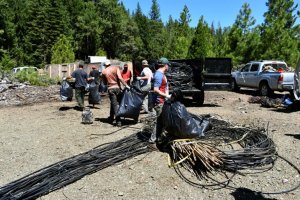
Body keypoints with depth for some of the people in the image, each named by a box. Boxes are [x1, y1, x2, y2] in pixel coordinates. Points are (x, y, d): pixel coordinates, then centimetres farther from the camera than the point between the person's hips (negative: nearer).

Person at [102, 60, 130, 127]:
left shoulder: (104, 71, 7)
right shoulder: (116, 68, 2)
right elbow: (120, 78, -11)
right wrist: (126, 85, -12)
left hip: (110, 88, 1)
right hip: (117, 87, -1)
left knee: (114, 104, 4)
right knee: (117, 103, 13)